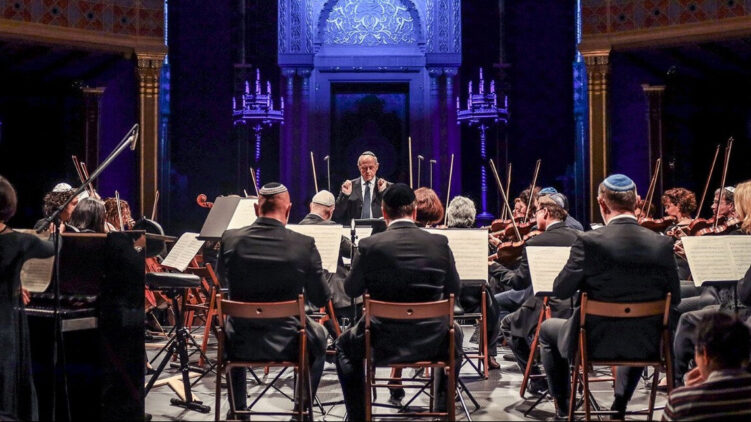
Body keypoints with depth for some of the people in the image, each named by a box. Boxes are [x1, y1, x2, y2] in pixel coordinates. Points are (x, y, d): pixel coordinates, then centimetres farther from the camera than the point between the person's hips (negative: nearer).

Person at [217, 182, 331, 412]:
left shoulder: (230, 239, -10)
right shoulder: (304, 245, -17)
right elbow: (321, 299, -6)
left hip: (241, 342, 2)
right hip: (286, 343, -1)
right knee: (318, 335, 33)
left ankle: (238, 409, 43)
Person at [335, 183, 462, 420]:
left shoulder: (370, 246, -12)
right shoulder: (439, 244, -7)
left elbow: (351, 290, 3)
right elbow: (454, 290, 5)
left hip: (383, 343, -1)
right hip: (431, 341, 2)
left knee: (345, 345, 31)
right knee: (454, 334, 37)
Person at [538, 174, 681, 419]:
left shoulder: (589, 242, -18)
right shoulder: (662, 244, -9)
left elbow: (560, 291, -10)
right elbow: (674, 298, 1)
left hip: (595, 342, -3)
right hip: (644, 345, 3)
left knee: (547, 330, 28)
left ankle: (563, 408, 32)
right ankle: (620, 406, 39)